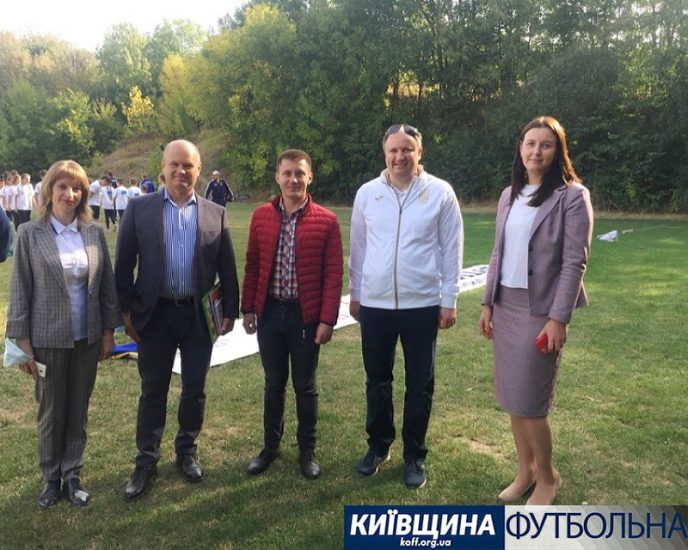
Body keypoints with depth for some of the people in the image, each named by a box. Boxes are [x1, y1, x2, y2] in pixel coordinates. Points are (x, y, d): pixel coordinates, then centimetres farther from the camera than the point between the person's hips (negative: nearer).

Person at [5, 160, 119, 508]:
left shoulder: (94, 232, 0)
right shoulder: (30, 234, -6)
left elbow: (107, 284, 5)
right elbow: (20, 291, -5)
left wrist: (108, 330, 5)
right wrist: (22, 342, -6)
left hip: (87, 338, 2)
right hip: (48, 339, -2)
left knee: (78, 410, 13)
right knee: (50, 412, 12)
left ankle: (72, 476, 29)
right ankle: (51, 479, 30)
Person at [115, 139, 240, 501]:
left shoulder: (216, 214, 3)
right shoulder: (140, 208, 0)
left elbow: (227, 268, 5)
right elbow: (124, 264, 0)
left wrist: (230, 311, 2)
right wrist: (127, 310, -4)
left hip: (199, 314, 1)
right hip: (155, 313, -1)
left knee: (194, 389, 11)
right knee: (152, 390, 10)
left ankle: (187, 452, 32)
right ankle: (146, 461, 25)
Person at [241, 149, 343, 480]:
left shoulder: (326, 221, -7)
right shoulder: (261, 216, 2)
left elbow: (334, 274, -7)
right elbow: (252, 265, 7)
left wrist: (327, 319, -11)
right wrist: (248, 308, 5)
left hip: (306, 315, -2)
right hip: (270, 311, 2)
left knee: (305, 386, 10)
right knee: (273, 383, 15)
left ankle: (307, 451, 28)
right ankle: (270, 446, 33)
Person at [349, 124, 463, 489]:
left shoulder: (440, 193, -4)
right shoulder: (367, 193, 2)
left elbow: (451, 250, -2)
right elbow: (358, 248, 8)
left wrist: (449, 300, -3)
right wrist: (355, 294, 9)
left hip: (422, 304, -2)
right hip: (375, 303, 2)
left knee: (419, 384, 10)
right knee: (377, 380, 14)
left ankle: (414, 455, 27)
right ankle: (378, 445, 34)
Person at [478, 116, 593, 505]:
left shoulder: (572, 196, -8)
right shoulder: (510, 195, 10)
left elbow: (575, 262, -12)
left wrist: (559, 319, -16)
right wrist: (488, 303, 9)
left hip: (541, 311, -6)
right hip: (506, 307, 6)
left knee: (529, 402, -1)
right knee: (512, 398, 12)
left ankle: (547, 477, 24)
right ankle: (526, 471, 31)